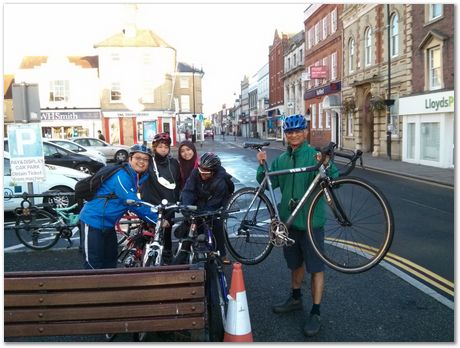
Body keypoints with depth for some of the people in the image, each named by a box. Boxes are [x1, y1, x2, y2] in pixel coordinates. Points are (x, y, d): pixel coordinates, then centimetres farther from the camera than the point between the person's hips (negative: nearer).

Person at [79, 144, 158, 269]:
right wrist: (157, 219, -23)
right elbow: (133, 203, -28)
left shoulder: (140, 177, 3)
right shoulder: (122, 176, -24)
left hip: (108, 223, 9)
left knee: (111, 260, 19)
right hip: (94, 221, -9)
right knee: (94, 264, -1)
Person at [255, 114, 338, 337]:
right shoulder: (282, 159, 7)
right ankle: (295, 299, 41)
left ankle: (315, 314, 15)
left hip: (311, 221, -5)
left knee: (315, 267, 4)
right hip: (289, 219, 6)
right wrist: (262, 165, -8)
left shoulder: (315, 155, -10)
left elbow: (336, 181, -16)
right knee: (295, 263, 22)